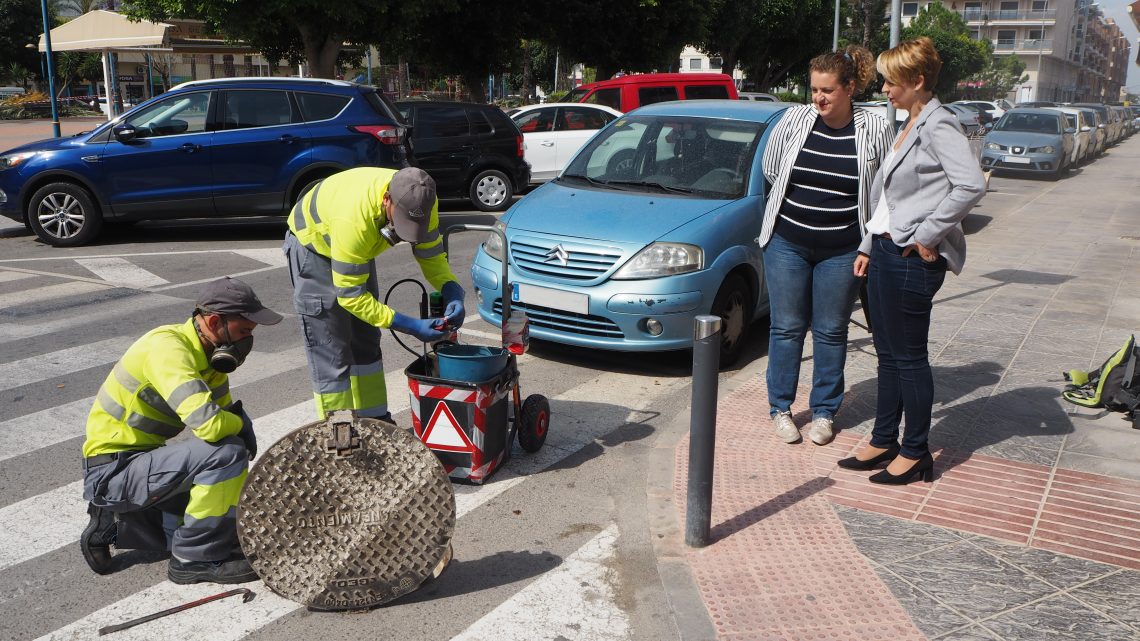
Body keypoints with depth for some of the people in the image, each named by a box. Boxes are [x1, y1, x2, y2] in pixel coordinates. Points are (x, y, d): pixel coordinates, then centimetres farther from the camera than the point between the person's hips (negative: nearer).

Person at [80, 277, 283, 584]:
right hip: (112, 473, -9)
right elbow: (209, 425, -36)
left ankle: (117, 522, 19)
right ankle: (196, 558, -11)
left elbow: (227, 413, 9)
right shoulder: (168, 348, -25)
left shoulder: (209, 353, 4)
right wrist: (241, 423, -15)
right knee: (228, 452, -27)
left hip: (142, 460, 9)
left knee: (235, 523, 16)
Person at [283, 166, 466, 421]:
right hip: (313, 245, -6)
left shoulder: (420, 200, -26)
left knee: (366, 343, 12)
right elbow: (349, 295, -36)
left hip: (359, 248, 7)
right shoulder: (353, 218, -44)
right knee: (331, 352, -8)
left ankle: (375, 419, 24)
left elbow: (432, 255, -11)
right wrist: (412, 326, -39)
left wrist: (452, 292, -32)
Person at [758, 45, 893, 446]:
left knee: (831, 332, 9)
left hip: (842, 251, 0)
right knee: (787, 327, 7)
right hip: (787, 243, 1)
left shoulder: (874, 130, -5)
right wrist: (806, 200, 10)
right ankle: (780, 408, 21)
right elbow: (771, 170, 9)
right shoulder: (794, 120, -2)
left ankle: (824, 412, 24)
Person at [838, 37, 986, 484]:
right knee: (888, 354, 15)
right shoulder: (908, 128, 16)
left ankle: (915, 454, 14)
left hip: (912, 259, -9)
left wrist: (929, 235, -21)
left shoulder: (938, 127, -13)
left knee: (909, 357, 1)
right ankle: (884, 442, 26)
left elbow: (971, 185, -26)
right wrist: (868, 246, 17)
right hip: (885, 251, 9)